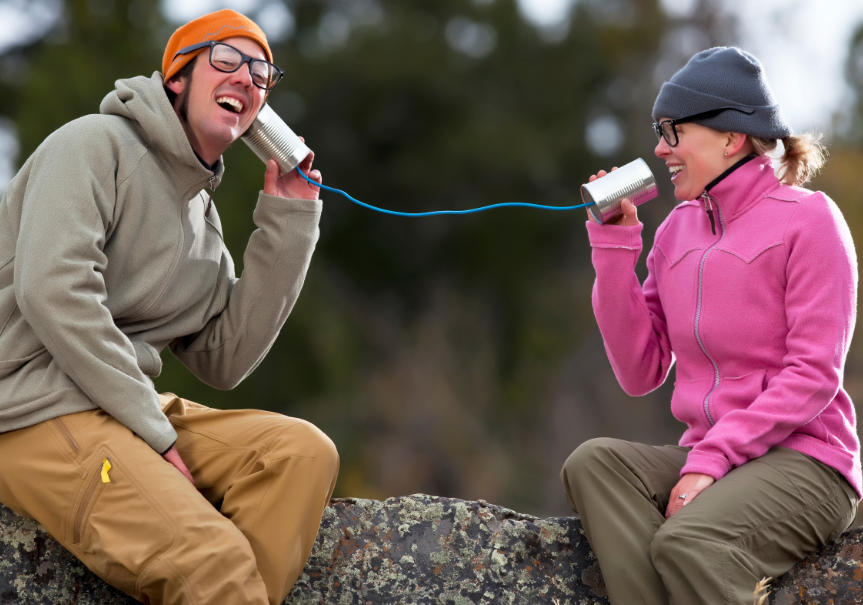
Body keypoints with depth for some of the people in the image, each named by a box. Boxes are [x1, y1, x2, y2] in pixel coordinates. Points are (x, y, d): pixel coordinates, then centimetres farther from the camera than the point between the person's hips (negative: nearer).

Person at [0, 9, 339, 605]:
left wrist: (288, 227, 9)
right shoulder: (95, 144, -4)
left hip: (122, 404, 9)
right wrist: (151, 428, -17)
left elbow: (224, 360, 13)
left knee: (302, 449, -12)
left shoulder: (203, 217, 21)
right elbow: (51, 290, -18)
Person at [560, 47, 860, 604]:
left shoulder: (807, 218, -4)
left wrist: (710, 461, -19)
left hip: (804, 462, -6)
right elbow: (640, 375, 8)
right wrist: (615, 244, 3)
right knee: (593, 463, -23)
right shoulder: (678, 229, 15)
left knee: (686, 541, -33)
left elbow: (814, 376, -11)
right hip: (706, 457, 6)